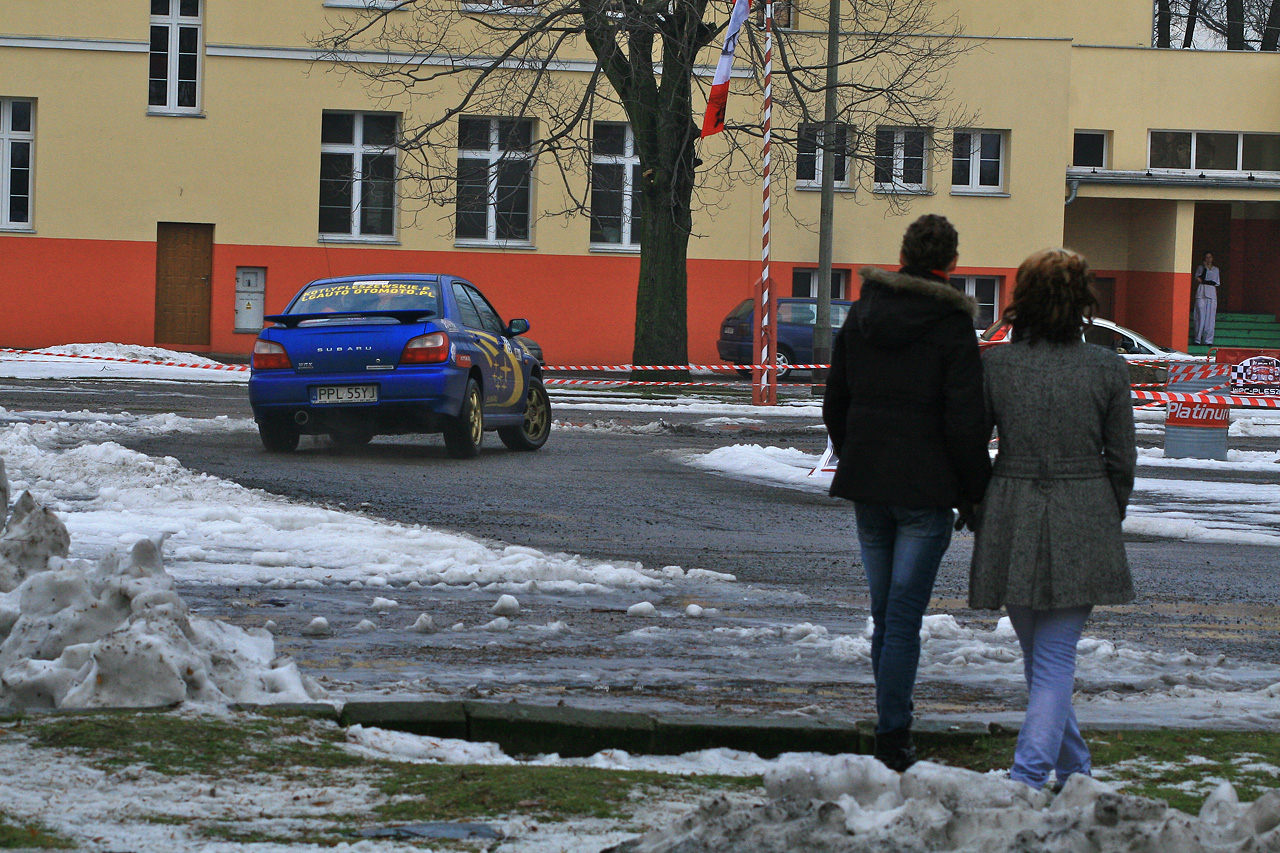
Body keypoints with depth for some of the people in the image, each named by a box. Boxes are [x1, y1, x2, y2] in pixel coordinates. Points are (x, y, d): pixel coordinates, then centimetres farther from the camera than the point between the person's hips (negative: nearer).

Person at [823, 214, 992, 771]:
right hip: (925, 488, -5)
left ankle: (893, 727, 19)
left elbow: (835, 405, 12)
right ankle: (893, 736, -5)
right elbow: (964, 422, -13)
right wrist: (975, 491, -2)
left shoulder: (860, 315, 6)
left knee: (884, 614, 14)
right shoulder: (952, 328, -11)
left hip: (866, 484, 5)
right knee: (904, 615, -3)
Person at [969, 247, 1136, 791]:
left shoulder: (995, 365, -4)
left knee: (1038, 653, 17)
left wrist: (980, 512, 16)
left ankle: (1073, 764, 28)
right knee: (1056, 656, 1)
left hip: (1012, 519, 1)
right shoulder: (1107, 369, -5)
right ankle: (1030, 772, -11)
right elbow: (1121, 459, 0)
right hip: (1082, 522, -1)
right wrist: (1109, 520, 15)